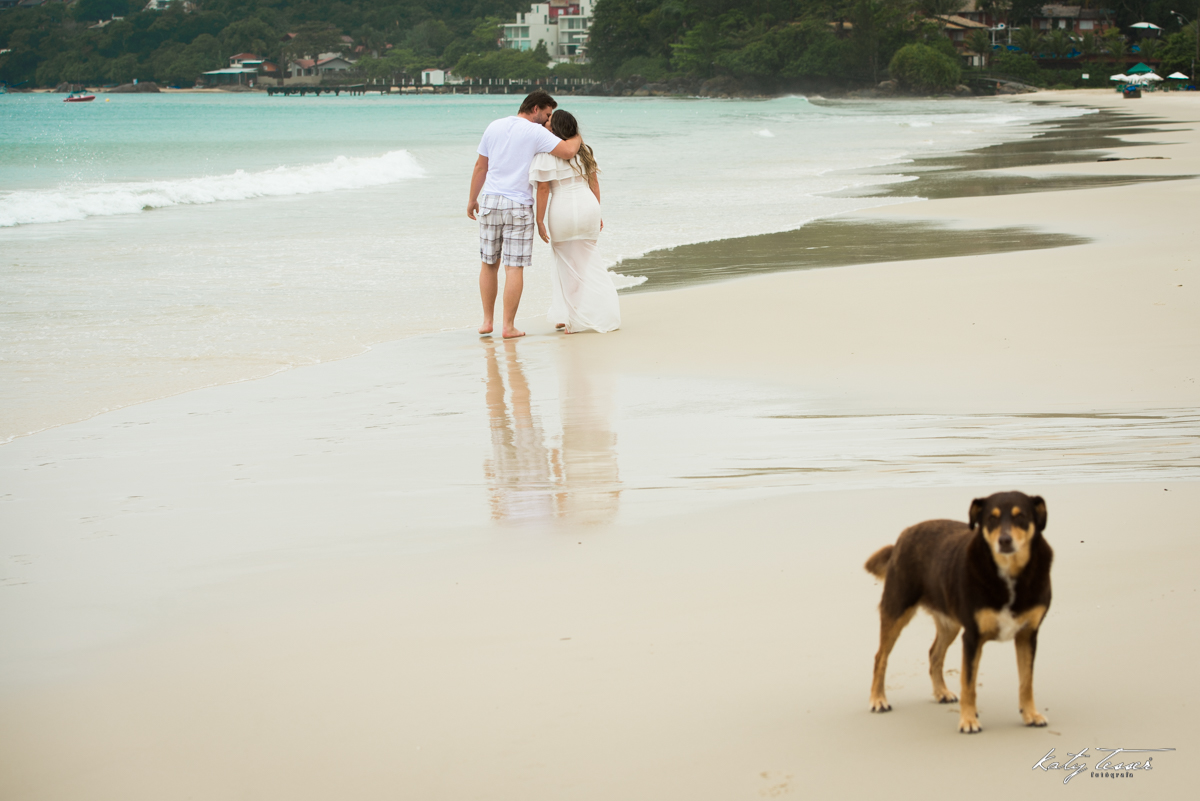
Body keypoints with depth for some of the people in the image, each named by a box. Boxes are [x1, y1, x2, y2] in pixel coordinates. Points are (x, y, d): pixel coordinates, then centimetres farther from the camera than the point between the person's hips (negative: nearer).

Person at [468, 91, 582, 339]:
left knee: (489, 264, 15)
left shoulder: (494, 127, 8)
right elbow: (567, 151, -20)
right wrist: (577, 138, 2)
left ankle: (487, 320, 18)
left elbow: (480, 166, 12)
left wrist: (472, 199, 21)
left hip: (490, 202, 5)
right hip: (518, 206, -5)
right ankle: (509, 326, -1)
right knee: (514, 267, -1)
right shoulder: (536, 133, -8)